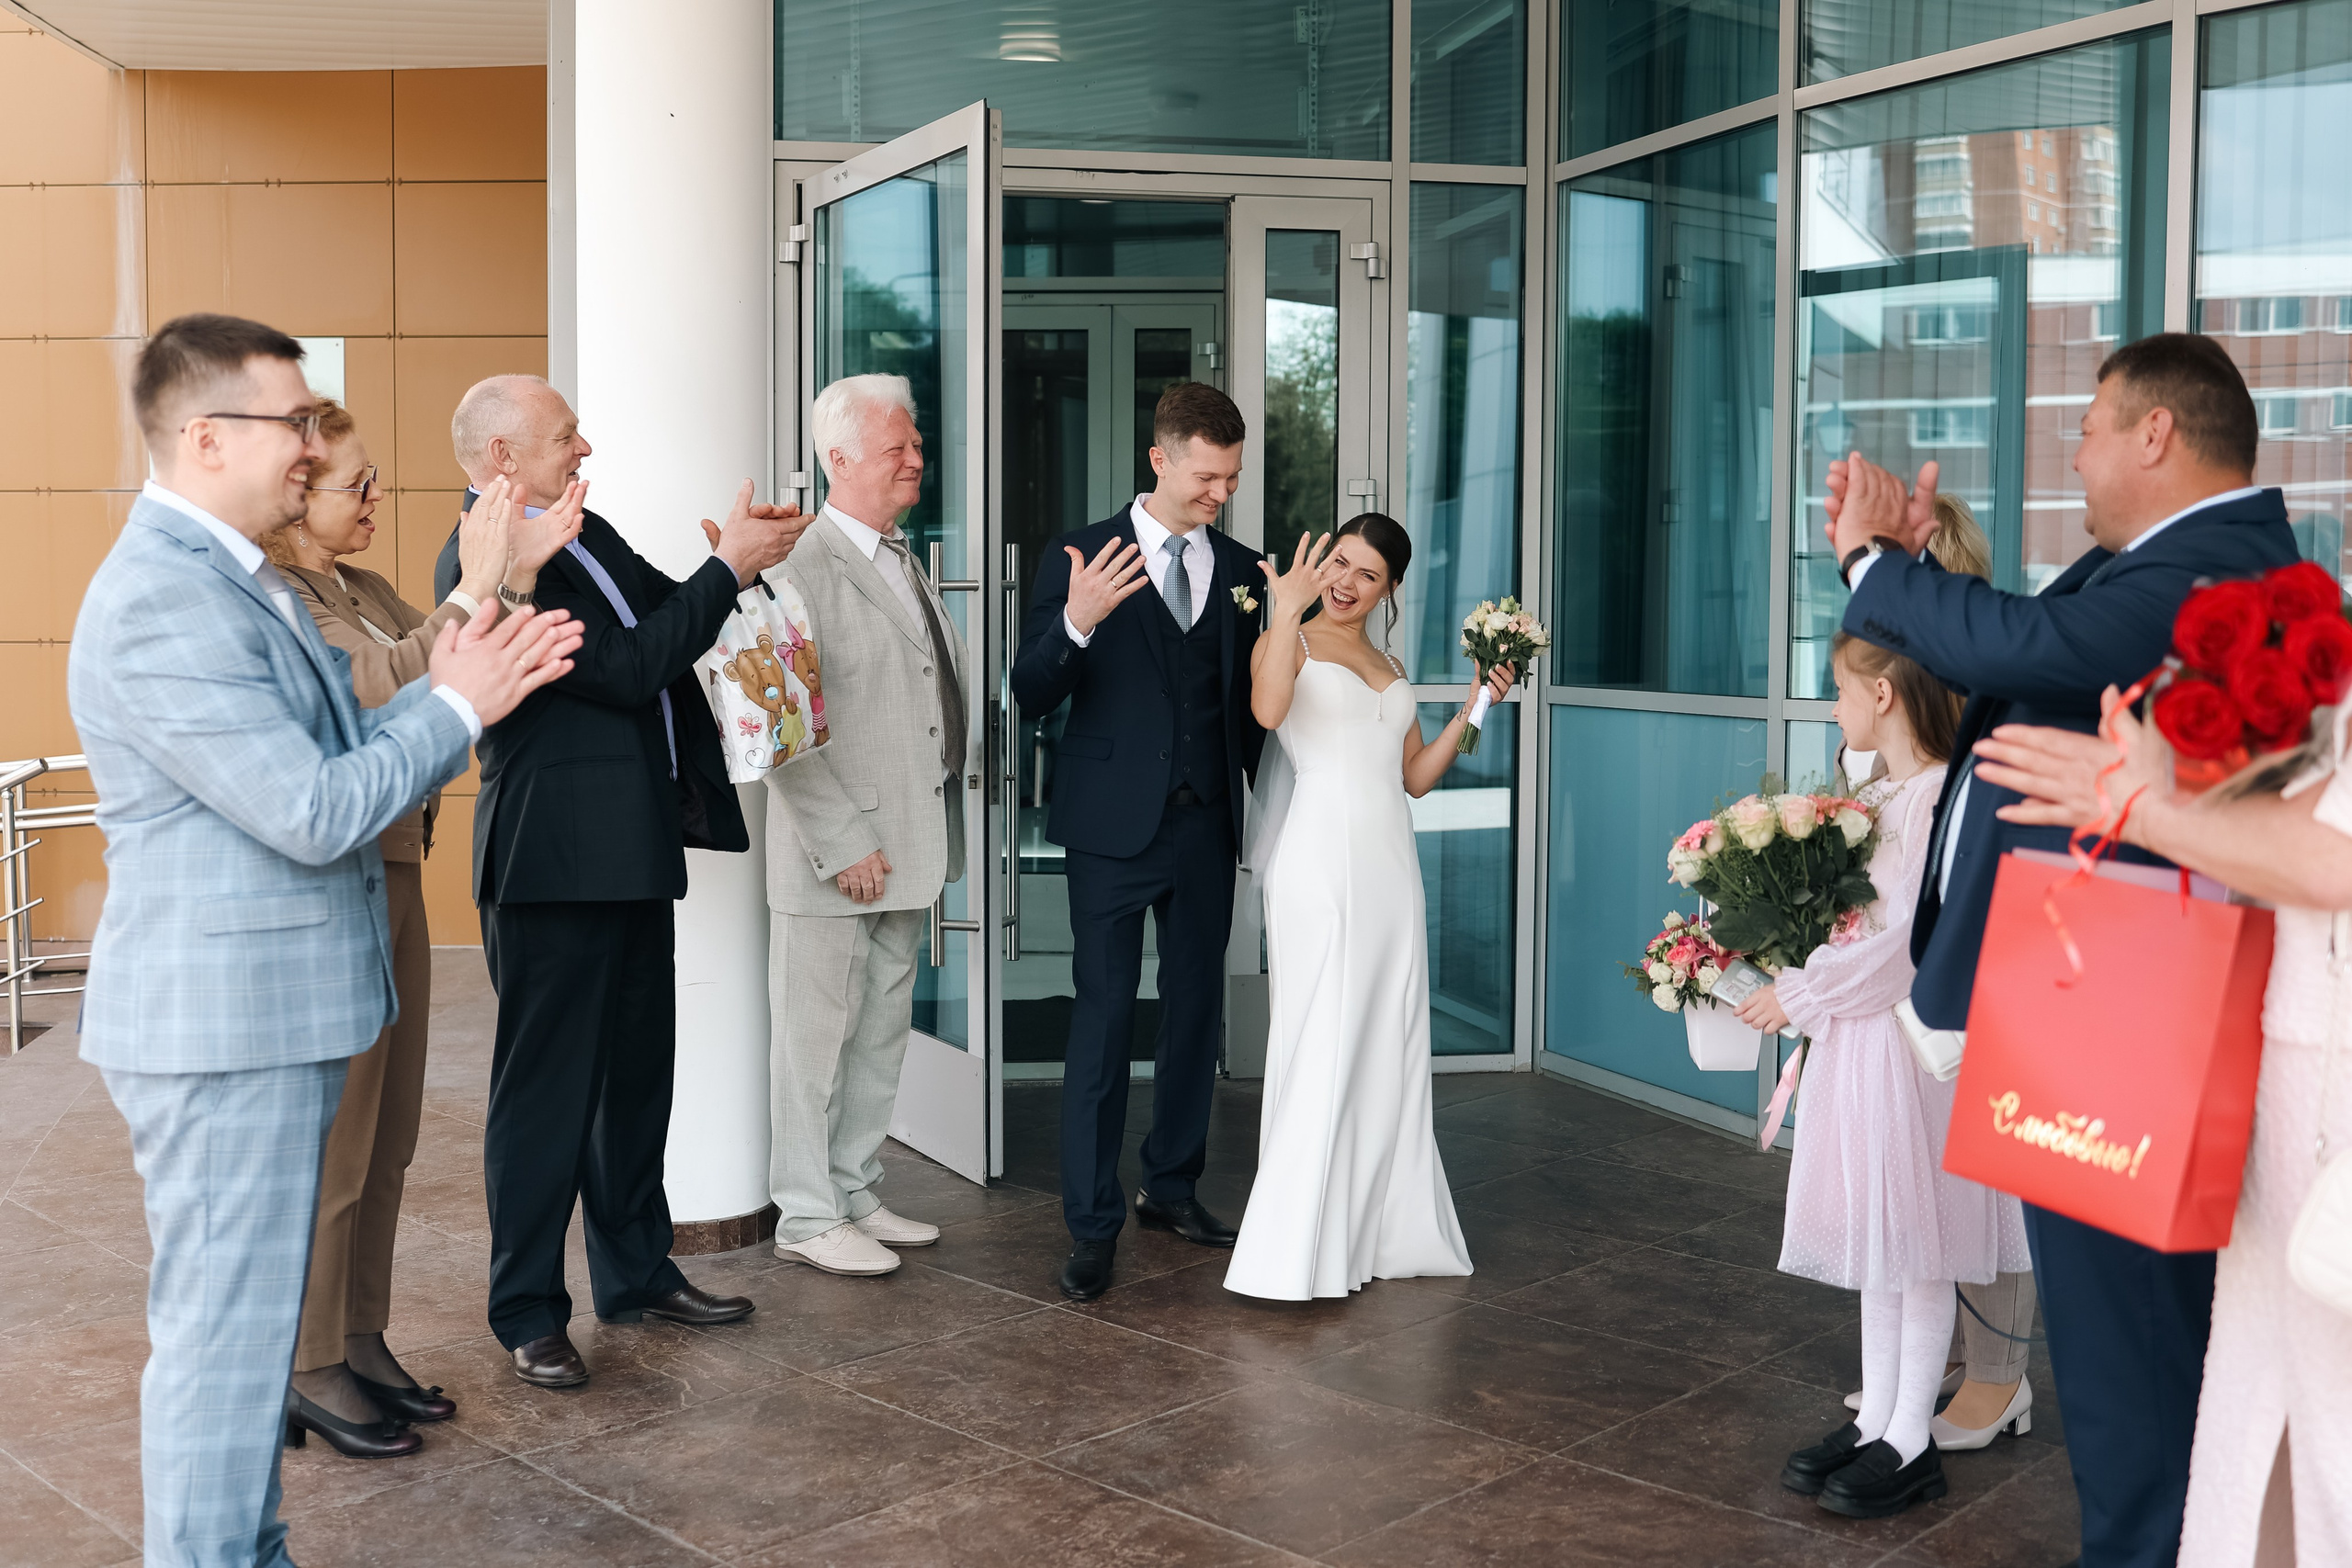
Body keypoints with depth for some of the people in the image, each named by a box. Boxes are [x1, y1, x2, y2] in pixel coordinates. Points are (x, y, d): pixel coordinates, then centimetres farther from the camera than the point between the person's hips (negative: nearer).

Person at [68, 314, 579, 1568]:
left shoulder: (233, 578, 13)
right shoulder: (161, 598, -21)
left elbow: (332, 756, 13)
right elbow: (317, 813, -24)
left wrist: (448, 685, 0)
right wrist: (458, 707, -12)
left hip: (269, 1009, 11)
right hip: (222, 1025, -11)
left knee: (250, 1322, 20)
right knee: (224, 1333, 1)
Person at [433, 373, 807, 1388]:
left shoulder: (585, 533, 11)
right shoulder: (483, 566, -18)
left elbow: (665, 616, 19)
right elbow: (629, 671, -22)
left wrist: (738, 557, 0)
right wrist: (731, 567, -15)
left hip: (633, 848, 9)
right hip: (556, 860, -9)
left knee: (635, 1073, 18)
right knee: (546, 1088, 2)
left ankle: (637, 1273, 33)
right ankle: (527, 1313, 16)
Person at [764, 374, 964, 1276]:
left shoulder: (905, 561, 14)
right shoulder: (805, 570, -14)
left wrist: (948, 796, 10)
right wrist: (843, 844, -20)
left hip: (910, 851, 9)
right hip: (839, 853, -9)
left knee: (883, 1031, 16)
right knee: (817, 1035, 3)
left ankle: (855, 1195, 29)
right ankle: (806, 1217, 15)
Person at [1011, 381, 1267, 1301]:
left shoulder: (1241, 570, 8)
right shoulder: (1081, 560, -4)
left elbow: (1248, 703, 14)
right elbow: (1031, 697, -9)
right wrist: (1075, 622, -27)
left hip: (1206, 825, 4)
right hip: (1116, 827, -4)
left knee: (1195, 1010, 13)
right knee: (1104, 1018, -3)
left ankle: (1172, 1186, 30)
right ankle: (1093, 1225, 6)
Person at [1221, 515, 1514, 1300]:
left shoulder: (1390, 667, 20)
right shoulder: (1289, 640, 1)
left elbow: (1417, 776, 18)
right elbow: (1268, 709, -21)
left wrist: (1475, 706, 11)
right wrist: (1287, 609, -21)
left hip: (1389, 860, 7)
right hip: (1320, 856, -7)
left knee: (1390, 1044, 8)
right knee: (1321, 1045, -8)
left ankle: (1379, 1228, 19)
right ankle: (1293, 1253, -3)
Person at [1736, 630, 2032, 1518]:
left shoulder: (1940, 797, -17)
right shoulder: (1872, 796, 10)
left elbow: (1904, 938, -21)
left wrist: (1799, 994, -14)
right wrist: (1791, 989, 2)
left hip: (1913, 1039, -9)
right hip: (1857, 1034, 9)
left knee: (1917, 1242, 2)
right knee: (1875, 1238, 15)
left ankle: (1910, 1443, 12)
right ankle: (1877, 1418, 25)